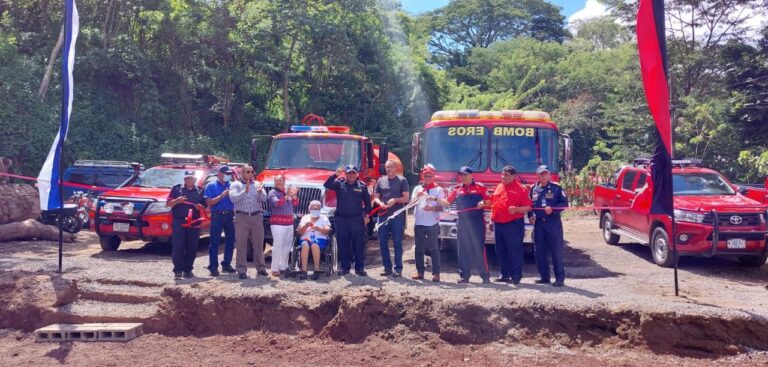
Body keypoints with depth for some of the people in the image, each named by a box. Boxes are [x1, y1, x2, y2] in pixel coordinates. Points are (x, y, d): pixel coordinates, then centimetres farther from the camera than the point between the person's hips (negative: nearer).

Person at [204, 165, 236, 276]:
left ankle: (227, 264, 16)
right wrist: (221, 196, -14)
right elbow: (209, 202, -5)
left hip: (230, 215, 4)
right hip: (217, 215, -3)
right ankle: (213, 267, -2)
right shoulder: (211, 186, 4)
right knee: (215, 242, -3)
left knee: (231, 240, 5)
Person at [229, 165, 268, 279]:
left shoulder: (258, 184, 13)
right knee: (241, 244, -3)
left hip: (257, 217, 2)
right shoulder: (236, 185, 6)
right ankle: (241, 270, 0)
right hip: (242, 217, -2)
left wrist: (260, 192, -21)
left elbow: (264, 199, 1)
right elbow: (233, 198, -10)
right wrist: (245, 191, -22)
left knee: (258, 243, 6)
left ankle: (260, 267, 15)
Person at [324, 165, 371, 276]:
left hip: (357, 219, 0)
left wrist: (367, 215, 3)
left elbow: (367, 202, 11)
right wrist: (335, 175, -22)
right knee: (343, 245, 5)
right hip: (341, 219, 1)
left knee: (359, 245, 1)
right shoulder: (339, 184, 4)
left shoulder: (362, 186, 6)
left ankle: (359, 267, 8)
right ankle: (344, 267, 16)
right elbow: (326, 185, -11)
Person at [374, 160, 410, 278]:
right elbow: (375, 197, 14)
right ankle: (387, 267, 16)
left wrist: (395, 200, -18)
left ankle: (398, 268, 3)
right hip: (383, 215, 4)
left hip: (397, 216, -4)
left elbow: (406, 198, -1)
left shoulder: (402, 180, 3)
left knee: (397, 243, -1)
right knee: (383, 242, 6)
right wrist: (380, 203, -7)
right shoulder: (381, 181, 13)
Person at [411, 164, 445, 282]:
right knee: (419, 248, 6)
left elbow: (441, 207, -2)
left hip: (433, 223, -3)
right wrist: (418, 196, -17)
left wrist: (432, 208, -22)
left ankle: (436, 273, 1)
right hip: (419, 223, 3)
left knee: (434, 248, -1)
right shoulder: (417, 189, 12)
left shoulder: (438, 190, 3)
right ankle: (420, 271, 14)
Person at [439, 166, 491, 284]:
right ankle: (464, 275, 12)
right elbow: (447, 203, 9)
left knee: (479, 248, -5)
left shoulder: (480, 187, 3)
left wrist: (483, 203, -18)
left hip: (477, 222, -3)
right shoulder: (457, 189, 11)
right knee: (463, 250, 5)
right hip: (462, 223, 4)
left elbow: (488, 201, 2)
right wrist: (436, 200, -6)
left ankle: (485, 276, 0)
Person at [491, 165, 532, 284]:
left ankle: (516, 276, 3)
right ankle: (504, 274, 20)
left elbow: (528, 207, -9)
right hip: (498, 224, 7)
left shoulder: (521, 189, -5)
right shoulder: (499, 187, 15)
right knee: (501, 251, 11)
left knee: (515, 251, -3)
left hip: (513, 225, -7)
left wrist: (516, 209, -26)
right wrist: (492, 220, 17)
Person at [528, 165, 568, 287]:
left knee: (556, 251, -4)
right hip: (538, 223, 4)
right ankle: (544, 277, 17)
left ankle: (560, 278, 1)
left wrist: (553, 208, -16)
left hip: (553, 223, -4)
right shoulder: (533, 189, 12)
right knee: (540, 252, 7)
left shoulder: (556, 188, 1)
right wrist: (530, 216, 5)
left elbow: (564, 203, -2)